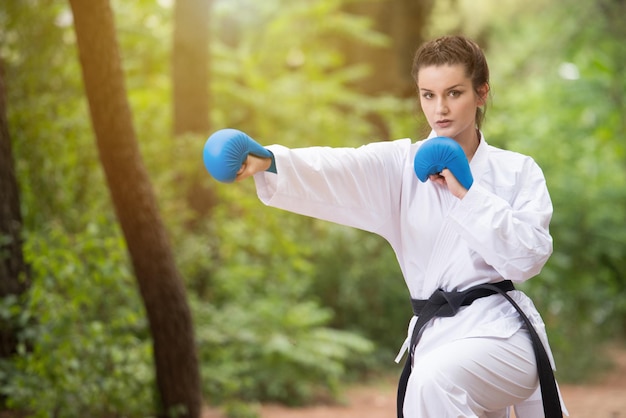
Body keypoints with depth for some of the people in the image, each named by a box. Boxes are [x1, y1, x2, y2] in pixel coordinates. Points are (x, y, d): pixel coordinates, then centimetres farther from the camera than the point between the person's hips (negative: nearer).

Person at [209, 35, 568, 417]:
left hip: (501, 330, -4)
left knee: (434, 383, -31)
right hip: (434, 335, 4)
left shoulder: (519, 171, 2)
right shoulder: (401, 166, 4)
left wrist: (466, 194, -12)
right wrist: (267, 161, -35)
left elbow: (528, 258, -10)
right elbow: (333, 172, -15)